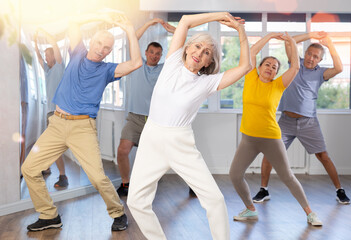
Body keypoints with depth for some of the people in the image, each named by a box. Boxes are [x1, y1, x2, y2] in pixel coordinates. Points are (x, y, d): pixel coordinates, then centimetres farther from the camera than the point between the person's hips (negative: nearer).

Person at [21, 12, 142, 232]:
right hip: (57, 123, 4)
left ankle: (118, 214, 10)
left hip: (83, 127, -4)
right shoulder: (78, 55, 12)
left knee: (98, 177, -15)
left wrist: (130, 30, -10)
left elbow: (136, 63, -11)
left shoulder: (107, 70, 3)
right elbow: (75, 23, 13)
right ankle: (49, 216, 17)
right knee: (29, 168, 2)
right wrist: (101, 17, 4)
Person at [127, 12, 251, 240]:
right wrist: (219, 16, 2)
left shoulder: (208, 82, -1)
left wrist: (241, 31, -2)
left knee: (215, 198, -8)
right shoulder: (173, 64, 3)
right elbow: (186, 20, 2)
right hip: (151, 140, 2)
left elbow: (244, 66, -3)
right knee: (136, 201, 0)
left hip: (182, 145, -1)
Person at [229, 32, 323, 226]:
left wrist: (292, 43, -8)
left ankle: (309, 213, 18)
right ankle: (251, 210, 18)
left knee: (287, 177, 4)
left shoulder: (278, 86, -2)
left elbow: (295, 67, -10)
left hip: (271, 139, -2)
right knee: (235, 174, -2)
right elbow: (252, 52, 0)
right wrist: (270, 36, 0)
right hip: (248, 138, 3)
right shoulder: (251, 79, 3)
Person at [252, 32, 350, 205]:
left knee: (323, 156, -2)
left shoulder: (320, 73, 4)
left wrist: (330, 45, -14)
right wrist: (311, 35, -5)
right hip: (287, 120, 1)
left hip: (308, 122, -1)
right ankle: (263, 190, 9)